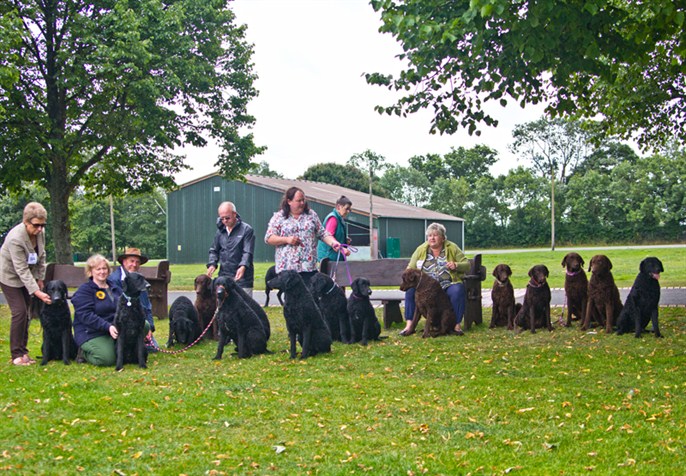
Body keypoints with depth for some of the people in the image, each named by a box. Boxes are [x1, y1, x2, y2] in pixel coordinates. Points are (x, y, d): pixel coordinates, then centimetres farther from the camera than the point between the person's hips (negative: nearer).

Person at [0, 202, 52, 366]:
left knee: (26, 313, 6)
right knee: (19, 312, -13)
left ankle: (23, 352, 12)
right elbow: (22, 269, -32)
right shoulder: (15, 238, -33)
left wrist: (40, 278, 3)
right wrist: (37, 292, -35)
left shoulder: (39, 232, -13)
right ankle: (16, 355, -7)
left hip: (28, 276, 7)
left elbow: (41, 256, 3)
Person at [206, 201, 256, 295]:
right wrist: (212, 264, -2)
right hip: (224, 276, 5)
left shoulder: (246, 230, -5)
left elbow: (248, 252, -12)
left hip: (241, 277, -5)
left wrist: (243, 267, -29)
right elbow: (214, 250, 17)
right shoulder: (220, 230, 12)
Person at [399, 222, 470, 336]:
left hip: (447, 286, -2)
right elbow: (410, 268, 11)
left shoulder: (452, 248, 5)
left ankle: (457, 325, -24)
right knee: (410, 289, -27)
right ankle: (409, 325, -24)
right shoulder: (421, 249, 9)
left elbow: (467, 265, 2)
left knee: (458, 290, -34)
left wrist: (456, 266, -19)